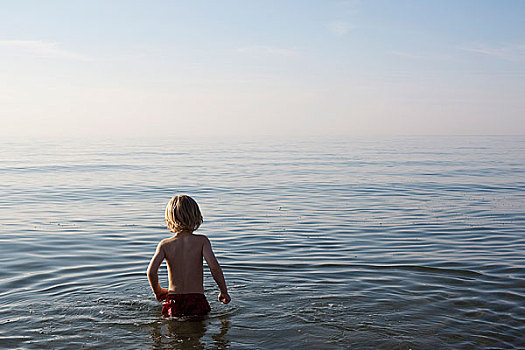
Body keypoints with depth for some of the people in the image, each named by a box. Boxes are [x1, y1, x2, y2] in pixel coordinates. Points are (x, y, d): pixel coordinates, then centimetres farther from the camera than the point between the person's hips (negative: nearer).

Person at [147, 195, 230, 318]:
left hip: (173, 301, 1)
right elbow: (214, 266, -12)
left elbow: (151, 271, -7)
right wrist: (224, 291, 0)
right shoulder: (202, 241, -1)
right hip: (197, 299, -1)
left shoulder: (165, 244, 3)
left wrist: (157, 291, 12)